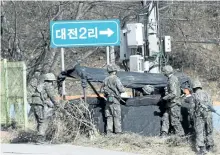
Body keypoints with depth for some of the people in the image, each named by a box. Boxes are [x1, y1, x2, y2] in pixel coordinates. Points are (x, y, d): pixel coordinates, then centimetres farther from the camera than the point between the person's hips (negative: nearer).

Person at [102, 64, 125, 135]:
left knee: (109, 117, 8)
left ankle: (109, 132, 5)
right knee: (117, 117, -3)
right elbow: (122, 90, -13)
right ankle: (118, 132, -4)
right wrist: (122, 88, 8)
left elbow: (104, 90, 14)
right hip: (115, 100, -6)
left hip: (108, 100, 6)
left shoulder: (106, 80, 10)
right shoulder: (116, 79, -11)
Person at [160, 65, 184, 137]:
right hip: (171, 104, 11)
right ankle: (164, 134, 6)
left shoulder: (172, 80, -18)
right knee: (165, 117, 8)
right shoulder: (174, 78, 14)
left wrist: (165, 98, -15)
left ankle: (180, 135, -1)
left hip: (174, 104, -11)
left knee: (175, 121, -6)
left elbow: (174, 93, -25)